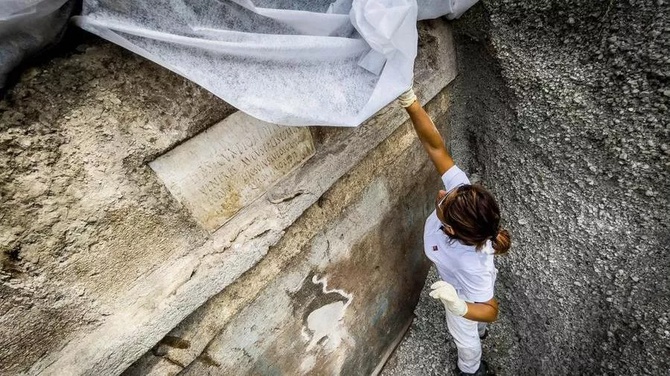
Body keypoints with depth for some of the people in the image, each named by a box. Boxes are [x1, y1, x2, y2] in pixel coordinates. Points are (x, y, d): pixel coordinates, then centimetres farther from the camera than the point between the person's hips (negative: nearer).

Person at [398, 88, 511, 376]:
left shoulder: (469, 263, -49)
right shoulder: (460, 189, -40)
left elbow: (490, 310, -33)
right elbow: (435, 146, -44)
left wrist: (459, 308, -53)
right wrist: (410, 102, -56)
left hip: (466, 292, -5)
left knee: (463, 336, 29)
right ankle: (478, 331, 76)